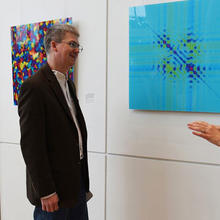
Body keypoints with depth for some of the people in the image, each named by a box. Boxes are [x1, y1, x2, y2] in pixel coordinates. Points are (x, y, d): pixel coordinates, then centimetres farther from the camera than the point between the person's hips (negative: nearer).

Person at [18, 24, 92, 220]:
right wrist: (46, 192, -18)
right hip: (54, 188, -8)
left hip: (78, 180, 8)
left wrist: (83, 180, 16)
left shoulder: (68, 84, 13)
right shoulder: (34, 86, -16)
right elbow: (31, 145, -19)